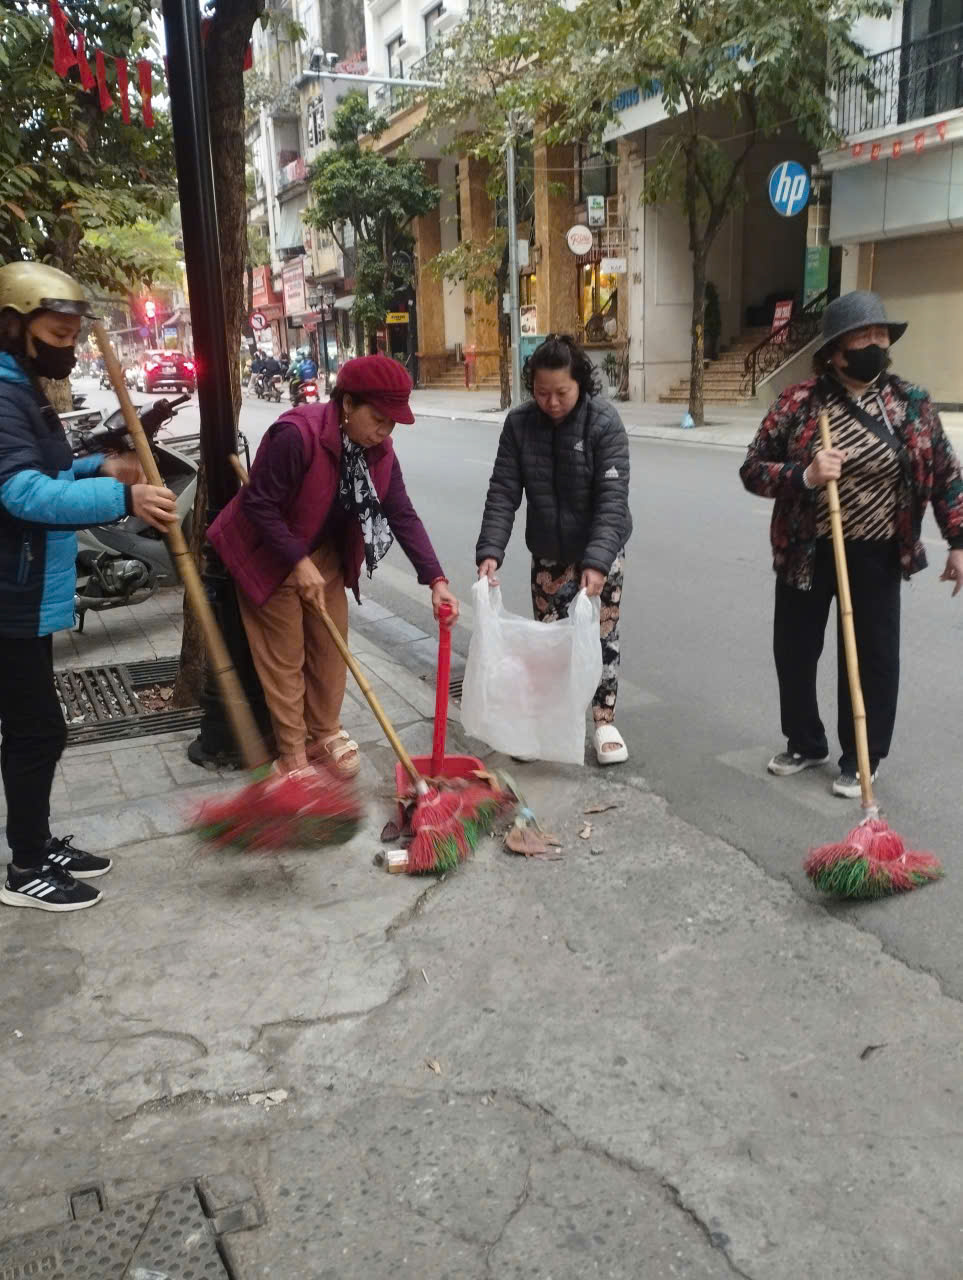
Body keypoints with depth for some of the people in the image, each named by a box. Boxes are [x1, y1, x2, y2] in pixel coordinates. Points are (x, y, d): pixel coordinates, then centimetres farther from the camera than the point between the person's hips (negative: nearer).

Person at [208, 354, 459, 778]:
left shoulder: (378, 451, -10)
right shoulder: (295, 434, -31)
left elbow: (403, 515, -10)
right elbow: (258, 504, -27)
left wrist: (435, 579, -18)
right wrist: (299, 562, -27)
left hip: (326, 554, 6)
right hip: (271, 556, -6)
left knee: (331, 647, 12)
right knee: (285, 658, 2)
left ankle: (325, 734, 30)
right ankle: (292, 750, 16)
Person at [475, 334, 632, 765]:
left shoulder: (604, 422, -19)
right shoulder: (519, 424, -9)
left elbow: (612, 499, -26)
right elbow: (503, 492, -11)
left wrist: (596, 561, -37)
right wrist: (490, 551, -23)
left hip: (601, 551, -3)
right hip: (548, 552, 3)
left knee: (602, 636, 4)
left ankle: (604, 722, 18)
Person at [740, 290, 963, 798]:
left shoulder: (911, 403, -2)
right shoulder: (798, 402, -7)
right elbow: (752, 469, -6)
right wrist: (803, 476, -24)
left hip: (876, 556, 0)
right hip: (806, 553, 0)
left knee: (872, 658, 7)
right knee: (794, 650, 11)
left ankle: (862, 758, 25)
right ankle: (804, 742, 34)